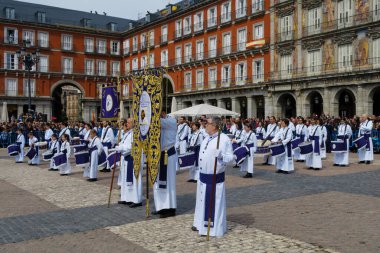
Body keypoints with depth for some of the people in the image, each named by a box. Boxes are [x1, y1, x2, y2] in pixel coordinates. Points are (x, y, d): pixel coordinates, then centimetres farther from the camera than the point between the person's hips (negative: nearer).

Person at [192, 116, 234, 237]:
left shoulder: (224, 139, -14)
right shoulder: (206, 140, 11)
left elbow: (231, 159, -16)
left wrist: (221, 156, -34)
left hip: (215, 178, -8)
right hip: (203, 177, 8)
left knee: (215, 203, 1)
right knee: (203, 201, 19)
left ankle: (214, 228, 14)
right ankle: (201, 224, 34)